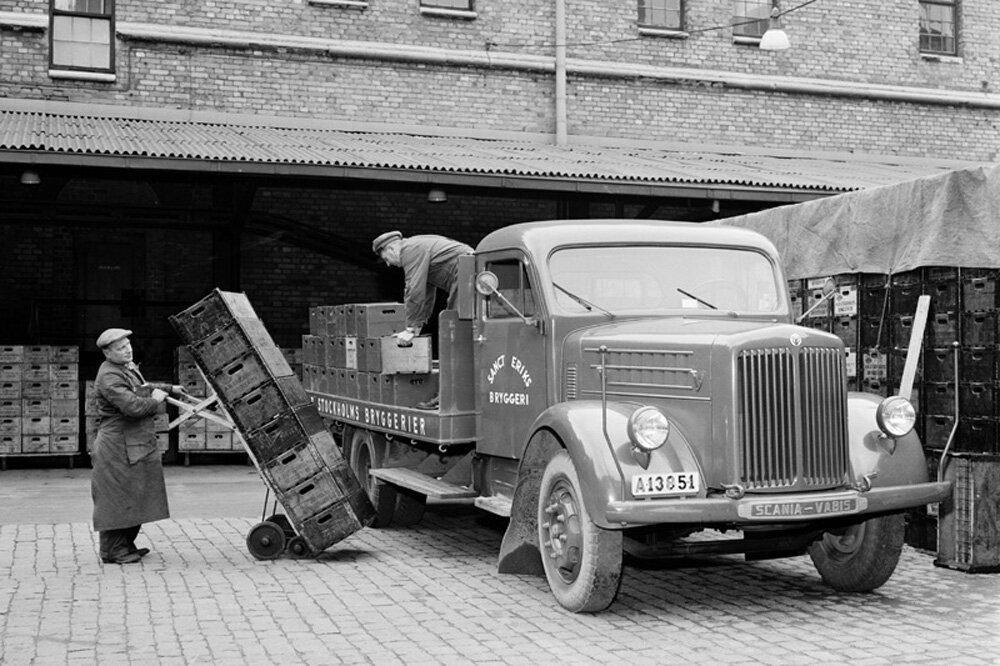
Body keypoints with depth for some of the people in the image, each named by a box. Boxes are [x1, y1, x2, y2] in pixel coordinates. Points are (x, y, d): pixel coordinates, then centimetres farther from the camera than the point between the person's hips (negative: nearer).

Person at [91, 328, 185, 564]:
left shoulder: (129, 367, 14)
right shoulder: (109, 377, -20)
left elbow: (142, 387, 35)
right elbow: (132, 405, -30)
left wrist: (168, 388, 37)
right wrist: (155, 400, -13)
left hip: (137, 444, 10)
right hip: (118, 445, -10)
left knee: (135, 496, 15)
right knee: (117, 497, -4)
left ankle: (126, 545, 25)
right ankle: (112, 551, 3)